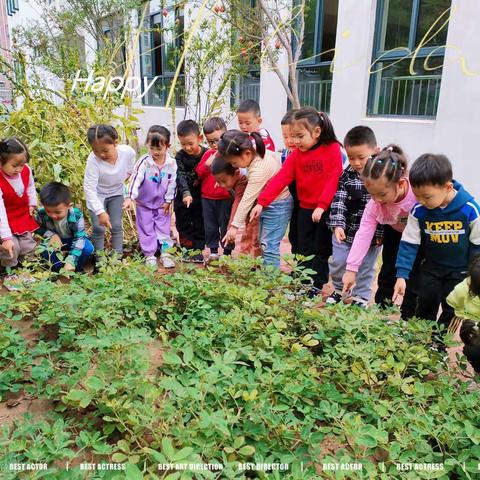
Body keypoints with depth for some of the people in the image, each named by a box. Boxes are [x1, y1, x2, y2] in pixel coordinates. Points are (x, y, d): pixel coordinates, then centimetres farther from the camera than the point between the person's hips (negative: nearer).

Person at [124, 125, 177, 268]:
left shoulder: (172, 163, -13)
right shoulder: (144, 161, -20)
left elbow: (172, 183, -5)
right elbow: (136, 179, -27)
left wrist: (168, 201, -3)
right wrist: (130, 197, -37)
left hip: (162, 203, 1)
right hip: (144, 203, -1)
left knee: (163, 227, 9)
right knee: (146, 229, 8)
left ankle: (165, 252, 20)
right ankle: (149, 255, 19)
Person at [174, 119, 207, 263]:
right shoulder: (180, 156, -10)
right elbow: (180, 176, -23)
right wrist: (185, 193, -37)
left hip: (201, 197, -1)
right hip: (183, 197, 1)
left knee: (200, 225, 8)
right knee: (183, 224, 10)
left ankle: (198, 251, 20)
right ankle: (188, 251, 23)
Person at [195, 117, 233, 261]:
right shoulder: (208, 154, 8)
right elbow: (199, 174, 8)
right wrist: (207, 165, -9)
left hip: (225, 198, -5)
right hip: (207, 198, 5)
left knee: (225, 225, 7)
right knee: (210, 226, 13)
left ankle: (227, 251, 20)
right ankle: (213, 251, 26)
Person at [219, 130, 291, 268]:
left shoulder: (259, 169, -29)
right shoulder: (257, 152, -5)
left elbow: (247, 199, -26)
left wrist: (235, 225, -20)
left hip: (277, 204, -10)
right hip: (267, 202, 10)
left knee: (268, 246, -10)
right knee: (264, 243, 13)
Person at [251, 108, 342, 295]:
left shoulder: (332, 149, -12)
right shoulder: (296, 154, -2)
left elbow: (333, 180, -15)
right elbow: (280, 179, -10)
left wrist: (321, 206, -22)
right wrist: (262, 202, -19)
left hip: (325, 209, -4)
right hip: (305, 209, 4)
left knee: (320, 250, 6)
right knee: (303, 249, 10)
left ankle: (317, 286, 18)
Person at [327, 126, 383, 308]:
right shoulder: (346, 175, -5)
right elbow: (338, 200, -9)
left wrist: (380, 233, -10)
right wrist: (338, 224, -21)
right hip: (345, 231, 2)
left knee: (365, 268, 12)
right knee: (338, 262, 11)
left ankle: (361, 298, 32)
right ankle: (338, 289, 38)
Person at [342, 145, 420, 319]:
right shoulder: (375, 204, -28)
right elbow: (363, 233, -27)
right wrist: (351, 269, -30)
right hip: (395, 232, 3)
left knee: (414, 278, -4)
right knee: (388, 271, 8)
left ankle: (407, 318, 10)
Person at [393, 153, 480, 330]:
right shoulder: (418, 211, -20)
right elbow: (409, 243, -12)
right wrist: (402, 275, -18)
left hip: (459, 270, -1)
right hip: (431, 267, 2)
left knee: (451, 311, 9)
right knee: (425, 307, 13)